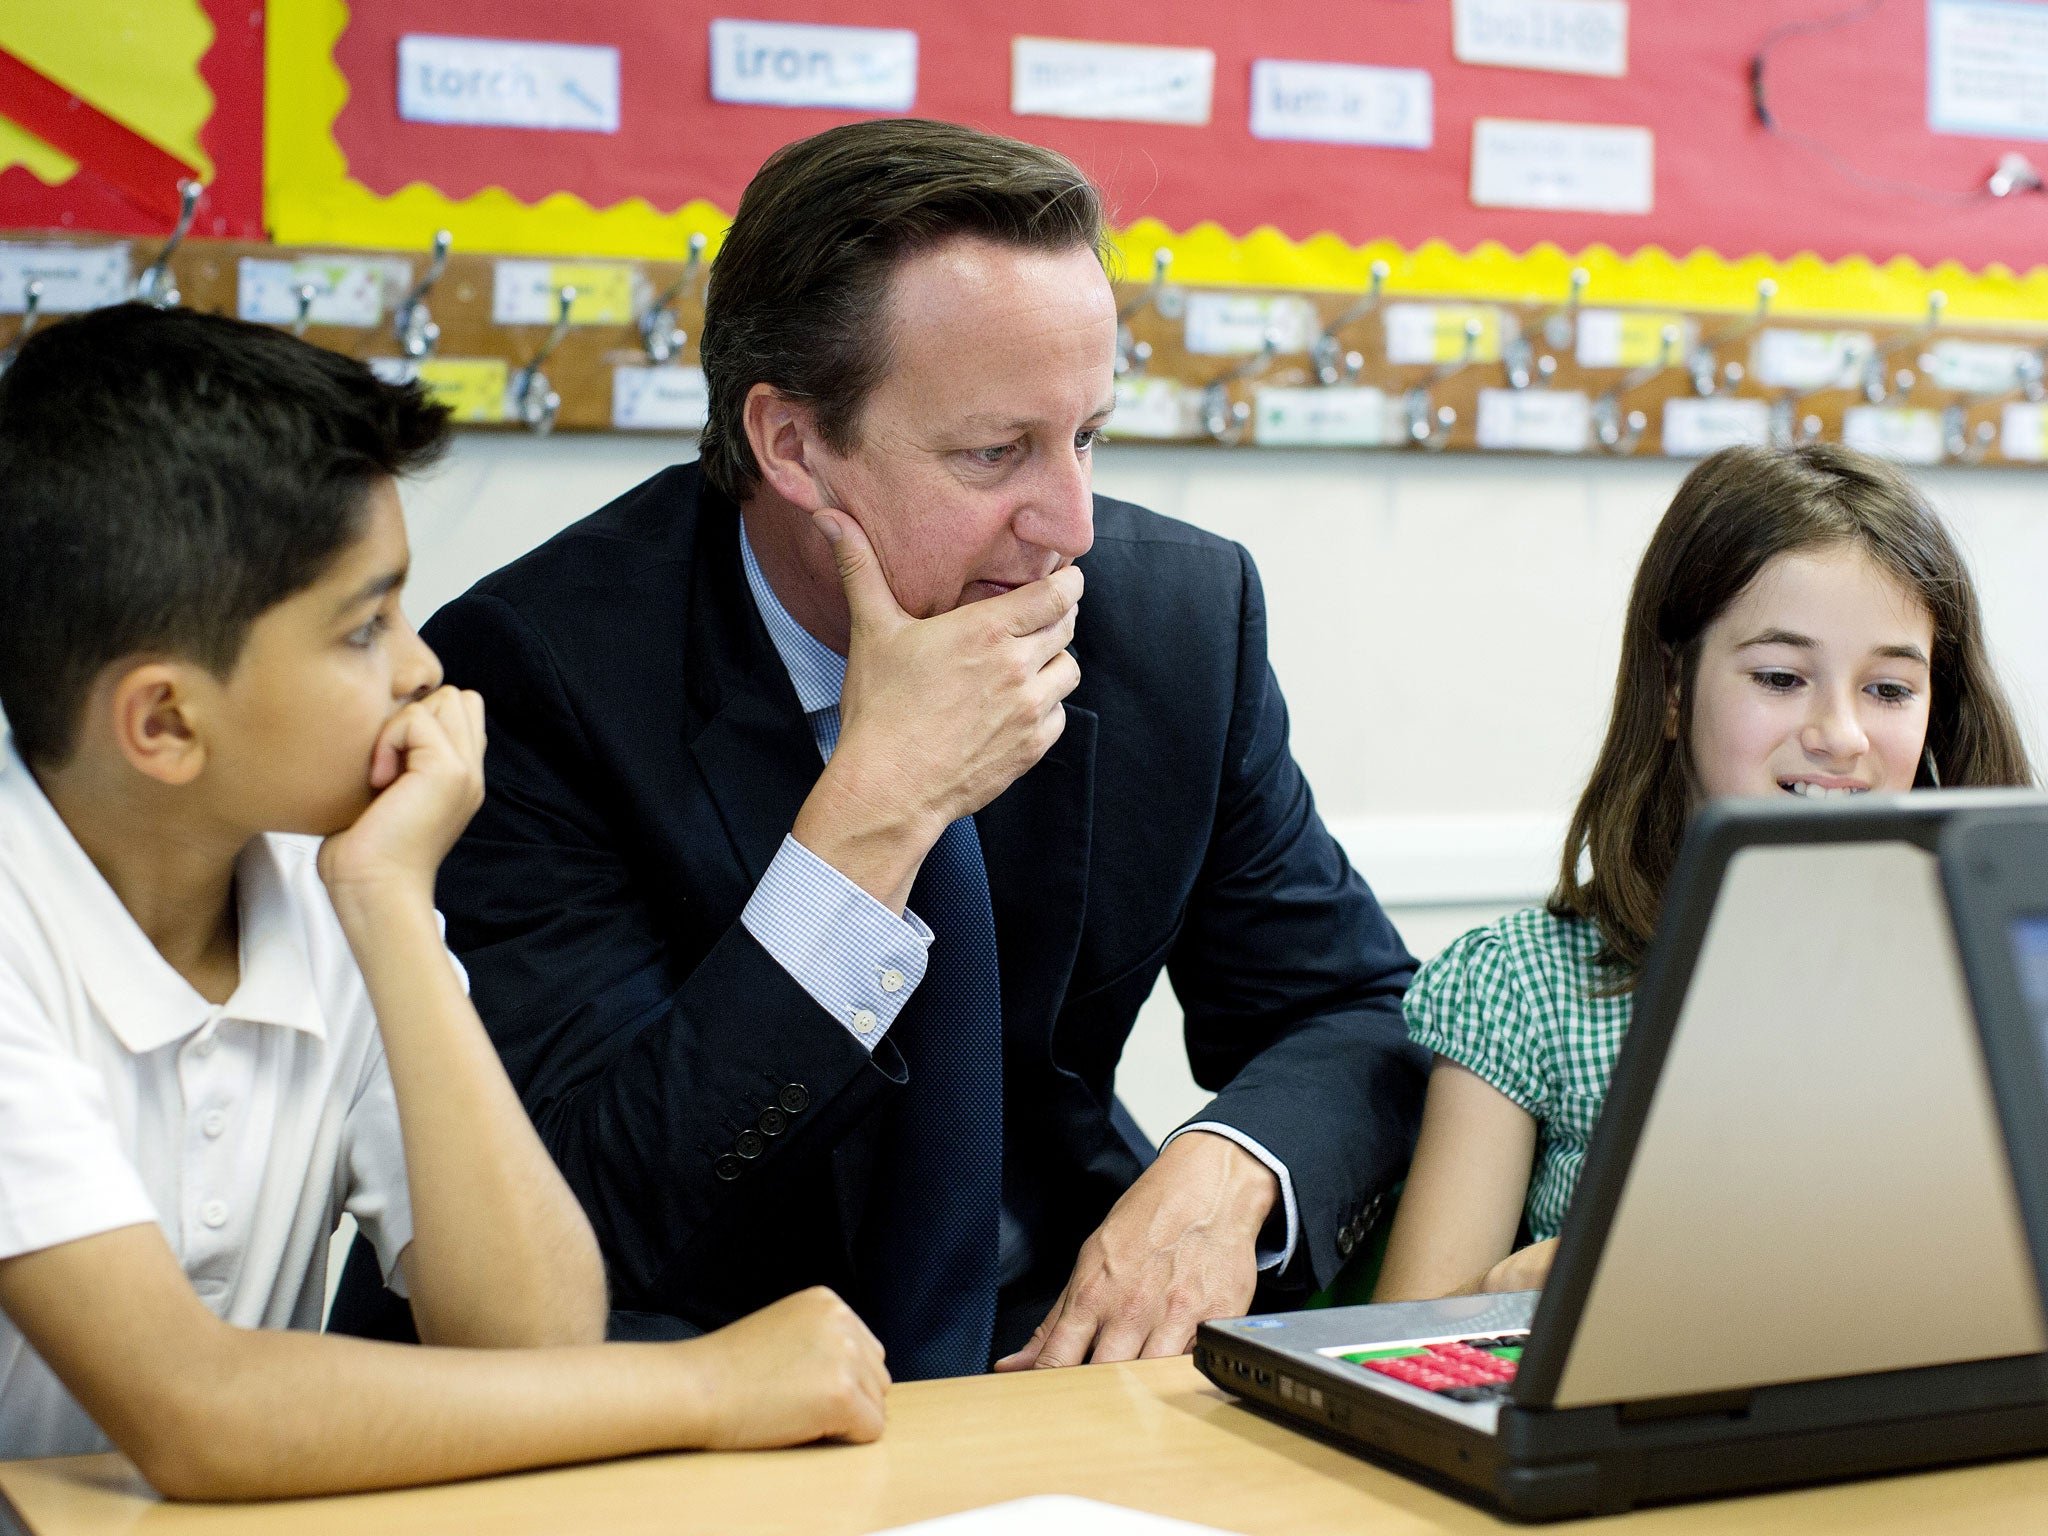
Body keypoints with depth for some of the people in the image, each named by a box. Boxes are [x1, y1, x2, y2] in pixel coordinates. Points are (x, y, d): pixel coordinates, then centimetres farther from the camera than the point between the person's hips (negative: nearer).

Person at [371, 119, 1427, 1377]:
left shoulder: (1185, 609, -5)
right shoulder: (527, 671, -17)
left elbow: (1355, 1016, 4)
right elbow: (598, 1214, -21)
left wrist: (1226, 1170, -19)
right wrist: (876, 813, -29)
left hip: (1060, 1353, 3)